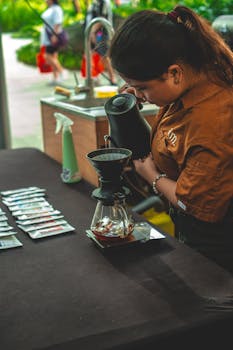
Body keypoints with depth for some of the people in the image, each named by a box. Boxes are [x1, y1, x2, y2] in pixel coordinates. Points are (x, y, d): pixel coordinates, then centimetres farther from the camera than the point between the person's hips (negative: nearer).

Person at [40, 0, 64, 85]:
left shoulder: (56, 9, -12)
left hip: (53, 37, -10)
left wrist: (54, 36, -26)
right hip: (47, 38, 10)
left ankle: (61, 71, -5)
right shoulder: (49, 10, 17)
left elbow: (57, 23, -19)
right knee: (53, 57, 9)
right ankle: (55, 78, 11)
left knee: (48, 57, -12)